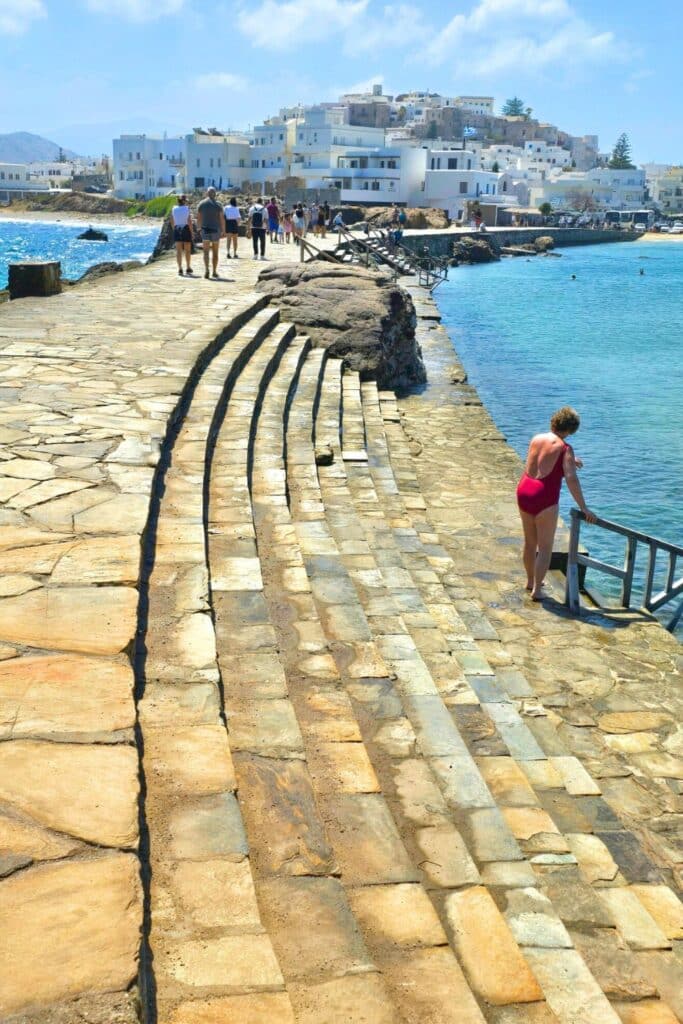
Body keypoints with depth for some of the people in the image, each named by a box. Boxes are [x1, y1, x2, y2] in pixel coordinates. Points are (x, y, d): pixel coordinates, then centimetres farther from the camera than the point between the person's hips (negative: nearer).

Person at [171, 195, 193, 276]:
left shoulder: (174, 209, 3)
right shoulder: (187, 209, -6)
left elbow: (172, 222, 5)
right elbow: (189, 221, -11)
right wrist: (191, 232, -4)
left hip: (177, 230, 3)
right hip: (186, 229, -2)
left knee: (178, 250, 3)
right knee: (187, 250, 10)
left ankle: (180, 268, -2)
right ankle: (188, 268, 17)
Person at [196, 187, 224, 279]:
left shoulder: (201, 204, 1)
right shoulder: (218, 205, -4)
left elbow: (198, 218, 4)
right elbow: (222, 219, -7)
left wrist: (200, 228, 19)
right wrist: (223, 231, 4)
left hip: (205, 230, 0)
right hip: (216, 230, 0)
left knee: (206, 252, -1)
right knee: (215, 252, 12)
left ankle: (206, 270, -22)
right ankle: (215, 272, 15)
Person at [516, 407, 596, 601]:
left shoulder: (536, 438, 9)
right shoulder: (565, 448, -10)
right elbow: (571, 480, -19)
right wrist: (583, 508, -16)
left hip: (524, 492, 7)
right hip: (544, 499, -7)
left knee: (530, 542, 23)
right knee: (545, 547, 6)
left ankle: (531, 580, 39)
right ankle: (536, 590, 6)